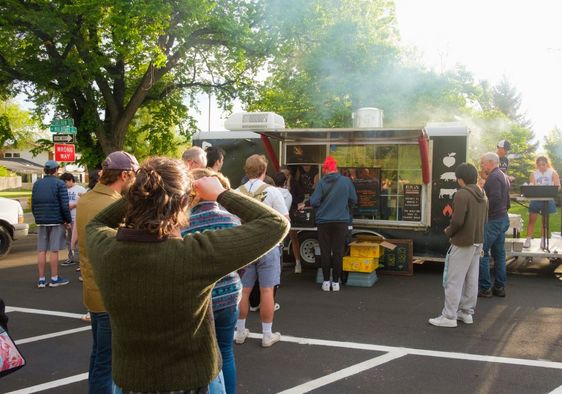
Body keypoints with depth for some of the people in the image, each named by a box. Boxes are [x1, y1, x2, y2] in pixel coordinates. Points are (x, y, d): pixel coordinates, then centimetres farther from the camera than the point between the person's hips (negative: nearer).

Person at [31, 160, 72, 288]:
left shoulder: (36, 184, 9)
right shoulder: (59, 184, -6)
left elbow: (33, 205, 11)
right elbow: (64, 205, -12)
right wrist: (68, 221, -3)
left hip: (41, 221, 4)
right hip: (56, 221, -4)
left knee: (41, 250, 6)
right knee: (54, 250, 1)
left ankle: (41, 279, 9)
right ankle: (54, 279, 7)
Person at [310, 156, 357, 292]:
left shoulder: (322, 182, -10)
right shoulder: (346, 181, -5)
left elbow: (313, 202, -11)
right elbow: (353, 200, 0)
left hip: (324, 221, -1)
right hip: (341, 221, 1)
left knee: (325, 251, 9)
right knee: (338, 251, 8)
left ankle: (326, 281, 12)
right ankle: (336, 282, 11)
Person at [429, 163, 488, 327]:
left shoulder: (462, 194, -18)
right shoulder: (482, 195, 10)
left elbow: (457, 221, -22)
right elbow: (485, 219, 17)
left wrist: (448, 231, -5)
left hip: (463, 243, -9)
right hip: (478, 242, 9)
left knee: (454, 281, -3)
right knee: (471, 279, 14)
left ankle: (449, 317, 1)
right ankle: (467, 312, 22)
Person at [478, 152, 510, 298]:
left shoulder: (493, 177, -15)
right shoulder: (503, 176, 17)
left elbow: (494, 199, -24)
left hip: (493, 220, -10)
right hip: (503, 218, 10)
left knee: (482, 253, -6)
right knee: (499, 253, 13)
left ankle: (484, 288, -3)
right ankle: (499, 287, 18)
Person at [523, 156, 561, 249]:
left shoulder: (552, 173, 1)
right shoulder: (534, 174, 3)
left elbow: (557, 186, -6)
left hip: (547, 200, 0)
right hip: (536, 199, 1)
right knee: (531, 220, -1)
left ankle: (543, 241, 14)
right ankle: (528, 240, 1)